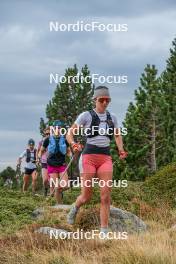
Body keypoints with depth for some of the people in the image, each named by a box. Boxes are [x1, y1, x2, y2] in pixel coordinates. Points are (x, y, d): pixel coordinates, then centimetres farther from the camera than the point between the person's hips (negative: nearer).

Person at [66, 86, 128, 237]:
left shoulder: (112, 117, 10)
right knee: (86, 197, 0)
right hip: (88, 158, -3)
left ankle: (104, 233, -10)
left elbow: (118, 136, 26)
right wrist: (73, 144, -23)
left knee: (106, 195, -13)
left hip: (105, 159, 3)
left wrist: (121, 150, 6)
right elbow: (69, 134, 0)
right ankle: (76, 207, 38)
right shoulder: (85, 116, -2)